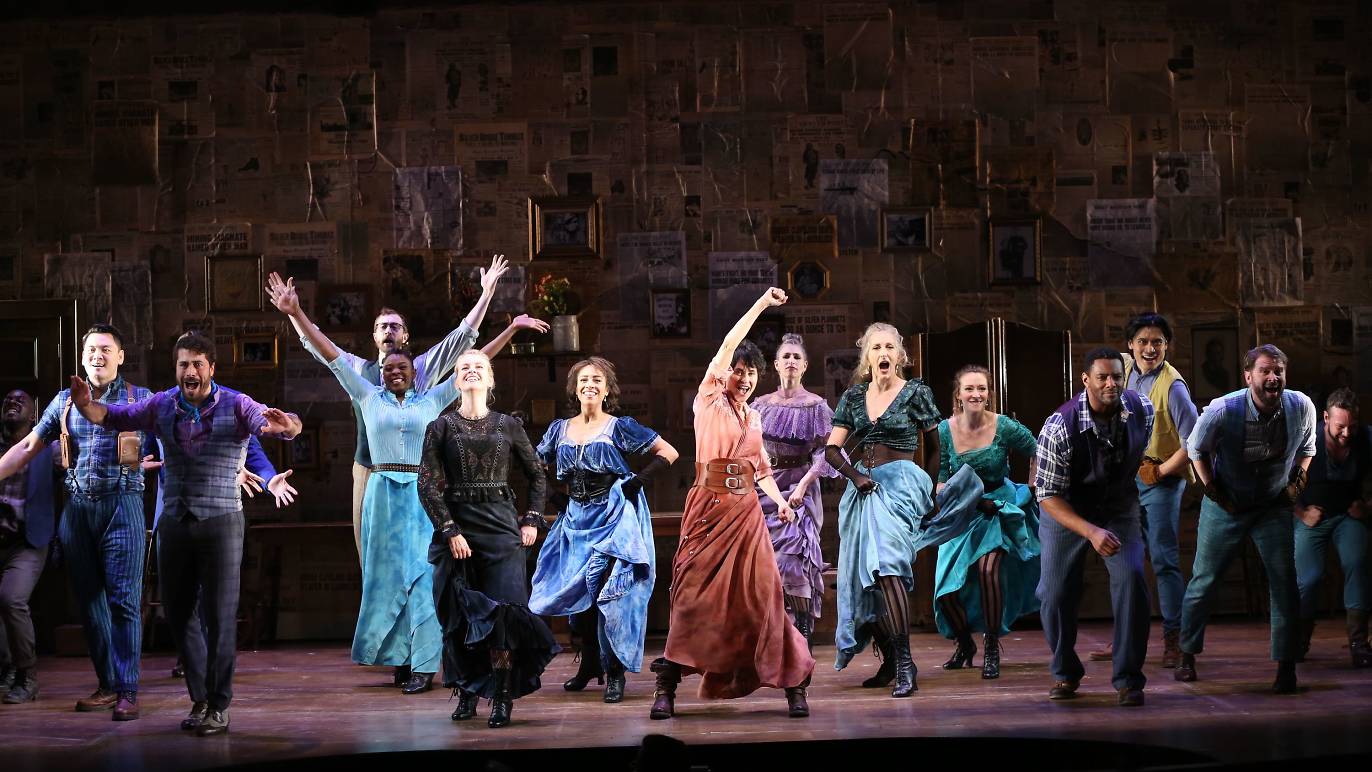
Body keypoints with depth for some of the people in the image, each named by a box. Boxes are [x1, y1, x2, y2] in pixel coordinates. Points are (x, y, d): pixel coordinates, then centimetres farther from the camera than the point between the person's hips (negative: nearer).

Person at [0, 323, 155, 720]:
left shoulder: (141, 399, 3)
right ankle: (107, 684, 15)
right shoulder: (64, 401, 13)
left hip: (121, 505, -4)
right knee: (89, 600, 6)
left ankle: (127, 690, -7)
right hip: (77, 508, 4)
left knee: (123, 599, -8)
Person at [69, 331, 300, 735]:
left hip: (221, 521, -4)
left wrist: (284, 425, -45)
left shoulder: (236, 406, -8)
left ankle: (218, 707, 3)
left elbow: (288, 427, -20)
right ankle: (199, 697, 25)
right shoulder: (161, 406, 4)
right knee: (178, 612, 11)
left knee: (219, 616, -3)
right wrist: (86, 405, -20)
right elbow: (113, 416, 2)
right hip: (173, 523, 4)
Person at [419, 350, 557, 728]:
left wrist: (532, 519, 7)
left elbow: (537, 474, 17)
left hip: (500, 524, 0)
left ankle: (502, 697, -4)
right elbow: (428, 485, -2)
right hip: (455, 525, 0)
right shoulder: (441, 427, 4)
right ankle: (467, 692, 14)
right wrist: (450, 531, -10)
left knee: (502, 609, -9)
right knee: (460, 613, 1)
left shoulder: (508, 425, 8)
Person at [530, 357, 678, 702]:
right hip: (576, 520, 5)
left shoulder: (619, 427, -4)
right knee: (578, 593, 6)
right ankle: (588, 665, 21)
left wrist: (636, 482, -10)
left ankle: (615, 673, -3)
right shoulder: (560, 429, 8)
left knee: (611, 595, -10)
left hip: (614, 518, -5)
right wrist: (564, 490, 9)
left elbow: (668, 453, -4)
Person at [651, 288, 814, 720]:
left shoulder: (754, 418, 19)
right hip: (708, 506, -4)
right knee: (695, 594, -7)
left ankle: (791, 684, 1)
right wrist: (763, 303, 0)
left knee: (760, 594, -1)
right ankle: (667, 688, -3)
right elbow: (729, 344, -2)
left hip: (746, 512, 4)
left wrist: (780, 501, 2)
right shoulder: (709, 400, 5)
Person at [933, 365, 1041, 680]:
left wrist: (1031, 490, 5)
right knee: (947, 590, -3)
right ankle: (964, 644, 27)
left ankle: (992, 648, -13)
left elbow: (1037, 453, 5)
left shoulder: (1005, 427, -12)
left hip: (1000, 508, -3)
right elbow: (941, 483, -2)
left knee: (988, 566, -29)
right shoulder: (945, 430, -7)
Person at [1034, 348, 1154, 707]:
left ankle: (1129, 679, -5)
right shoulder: (1059, 428, -28)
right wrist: (1091, 532, -35)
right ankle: (1066, 673, 23)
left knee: (1132, 578, -17)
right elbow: (1048, 496, -24)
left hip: (1119, 505, 2)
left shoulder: (1142, 408, -15)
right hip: (1066, 510, -2)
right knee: (1055, 593, -3)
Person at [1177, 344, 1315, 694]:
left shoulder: (1302, 407, -15)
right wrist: (1212, 490, -8)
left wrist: (1298, 478, -5)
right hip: (1226, 505, -2)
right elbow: (1196, 448, -4)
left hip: (1274, 506, 2)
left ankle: (1286, 666, 3)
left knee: (1285, 582, -6)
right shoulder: (1223, 410, -24)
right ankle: (1187, 656, 21)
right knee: (1204, 580, 4)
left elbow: (1306, 448, 9)